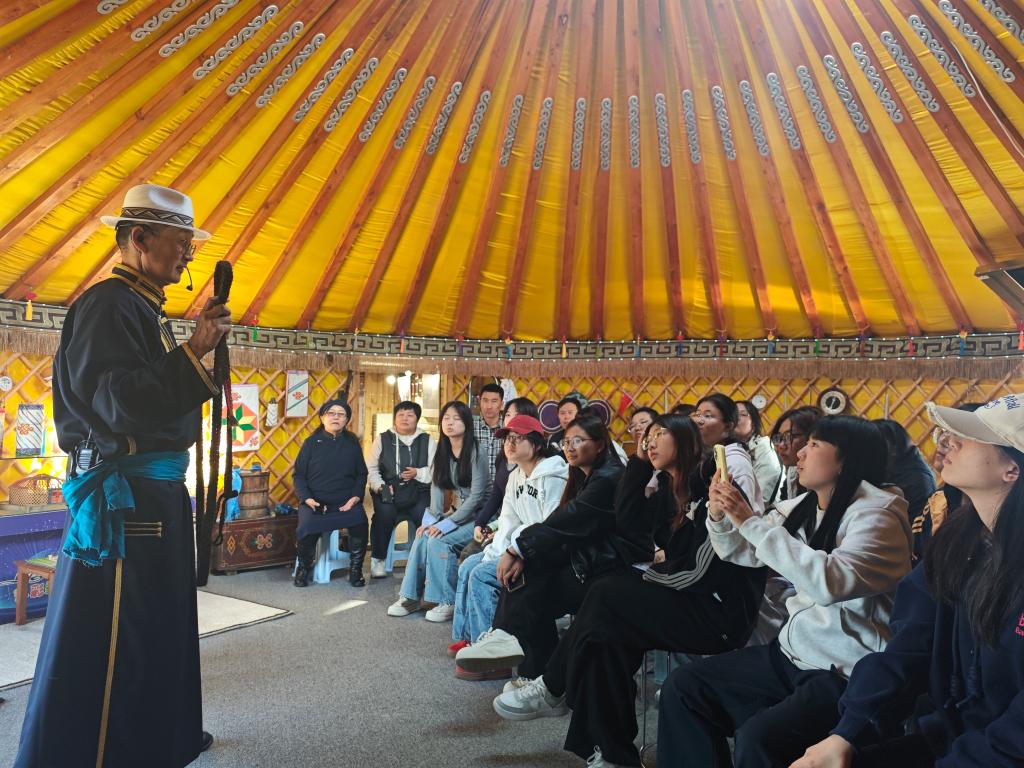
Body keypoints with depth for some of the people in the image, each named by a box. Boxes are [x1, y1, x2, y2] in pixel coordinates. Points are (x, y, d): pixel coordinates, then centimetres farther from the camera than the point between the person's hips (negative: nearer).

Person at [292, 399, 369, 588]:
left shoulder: (352, 443, 9)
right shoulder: (311, 443, 5)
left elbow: (361, 474, 11)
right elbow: (298, 475, 5)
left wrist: (356, 497, -6)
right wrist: (307, 498, -9)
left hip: (346, 503, 1)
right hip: (315, 503, -1)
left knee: (360, 524, -28)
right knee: (305, 531, -28)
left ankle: (355, 570, -3)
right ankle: (304, 567, 5)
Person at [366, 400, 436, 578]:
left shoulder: (428, 441, 11)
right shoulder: (383, 439, 13)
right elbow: (371, 468, 7)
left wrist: (418, 473, -13)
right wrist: (380, 486, -9)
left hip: (418, 491, 0)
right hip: (388, 490, 0)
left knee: (426, 515, -28)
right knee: (384, 514, -30)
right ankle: (378, 560, -12)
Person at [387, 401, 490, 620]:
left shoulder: (476, 453, -15)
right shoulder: (443, 451, 6)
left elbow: (476, 496, -18)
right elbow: (436, 486, 1)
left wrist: (447, 523, -19)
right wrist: (434, 519, -13)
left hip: (477, 516, -6)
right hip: (455, 512, 6)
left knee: (439, 540, -24)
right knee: (422, 536, -17)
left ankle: (447, 602, -13)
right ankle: (411, 596, -6)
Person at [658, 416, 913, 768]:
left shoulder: (876, 515, -15)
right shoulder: (801, 507, 8)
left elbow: (830, 581, -32)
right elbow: (743, 553, 16)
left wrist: (751, 522, -29)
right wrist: (720, 515, -4)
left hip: (847, 673, -8)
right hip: (792, 654, 8)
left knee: (759, 738, -28)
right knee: (683, 686, 4)